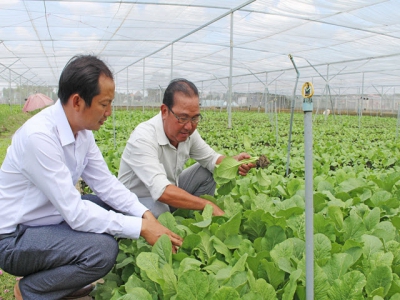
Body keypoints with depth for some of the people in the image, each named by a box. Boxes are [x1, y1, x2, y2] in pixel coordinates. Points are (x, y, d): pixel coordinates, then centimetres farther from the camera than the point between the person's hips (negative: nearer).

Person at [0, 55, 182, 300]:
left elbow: (105, 183, 1)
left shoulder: (82, 130, -4)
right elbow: (75, 213, -29)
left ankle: (59, 279, 11)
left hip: (53, 216, 8)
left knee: (124, 210, 3)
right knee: (102, 248, -27)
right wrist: (141, 228, -25)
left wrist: (145, 213, -12)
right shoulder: (39, 136, -29)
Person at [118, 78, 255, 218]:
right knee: (159, 210, -37)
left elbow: (210, 158, 3)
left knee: (207, 172, -2)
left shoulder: (188, 131, -10)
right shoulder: (143, 138, -32)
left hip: (170, 192, 7)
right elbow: (161, 191, -41)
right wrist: (208, 204, -38)